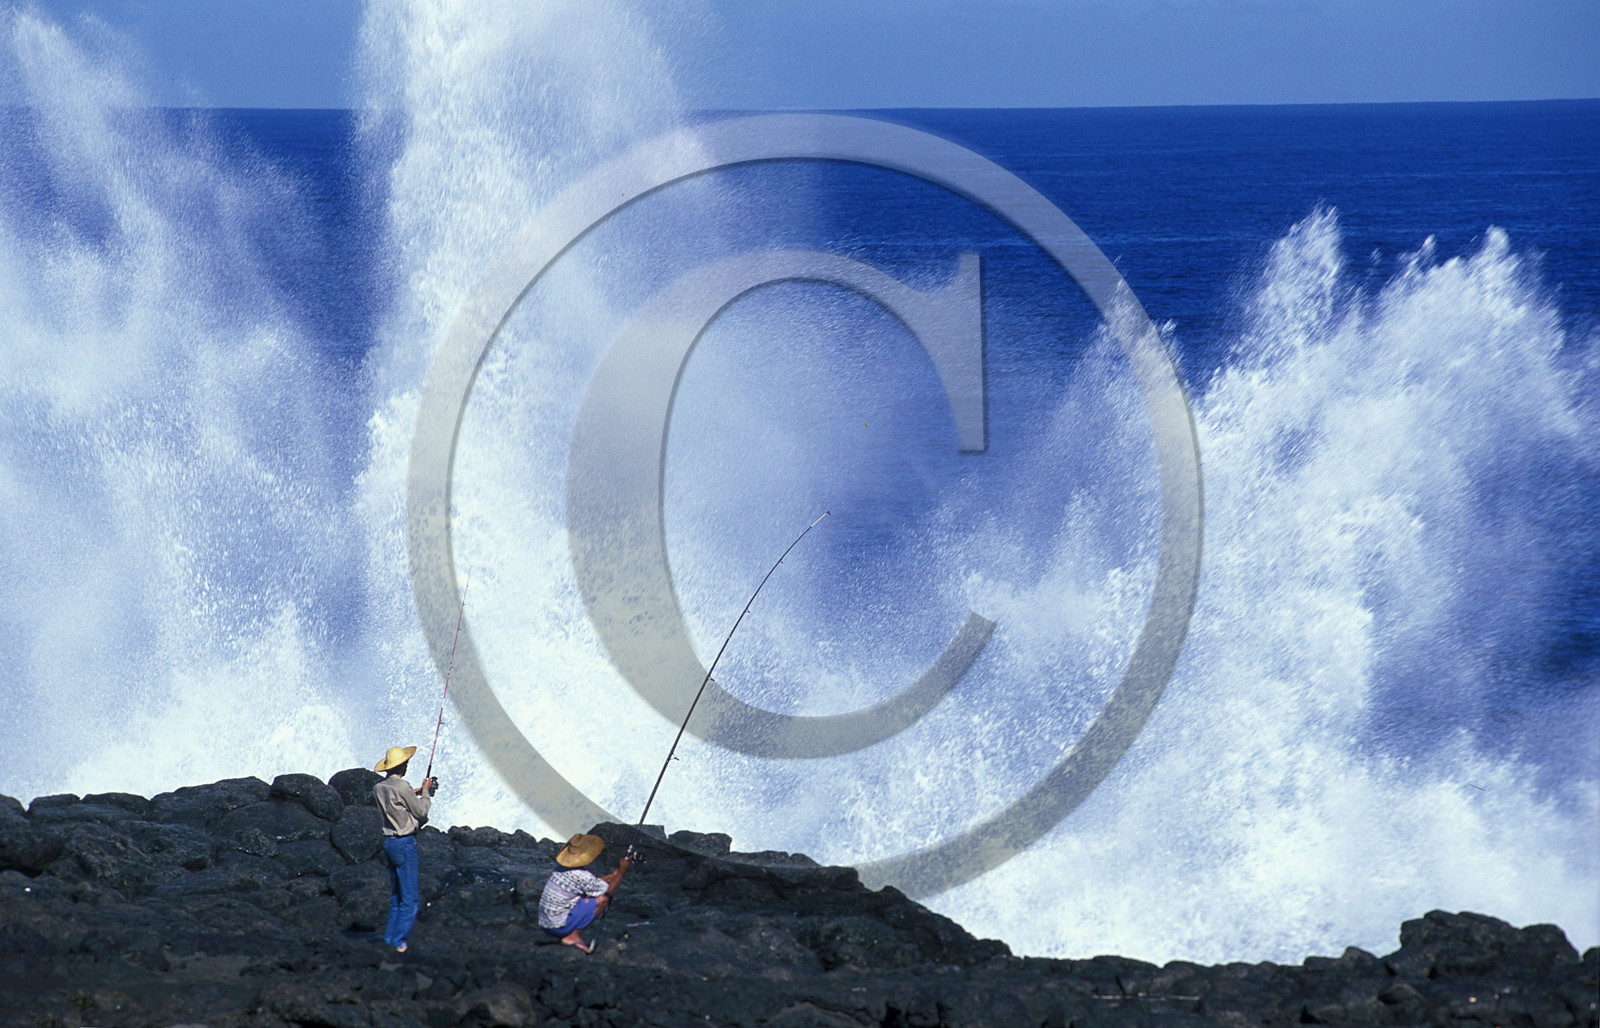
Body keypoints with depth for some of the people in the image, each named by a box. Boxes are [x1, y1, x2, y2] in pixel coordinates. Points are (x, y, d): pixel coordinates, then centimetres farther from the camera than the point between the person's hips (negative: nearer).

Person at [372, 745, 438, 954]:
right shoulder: (402, 787, -19)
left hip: (388, 841, 8)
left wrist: (416, 793, 19)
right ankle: (400, 941, -3)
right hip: (405, 843, -8)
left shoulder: (379, 788, 4)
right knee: (409, 898, -2)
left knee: (395, 894, 19)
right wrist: (425, 792, 5)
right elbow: (421, 811, -9)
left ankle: (391, 936, 21)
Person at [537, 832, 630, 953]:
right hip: (559, 925, -9)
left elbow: (592, 882, 22)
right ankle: (573, 936, -6)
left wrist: (614, 874, 22)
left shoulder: (561, 869, 5)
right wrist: (621, 871, 3)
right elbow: (610, 890, -11)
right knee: (602, 899, -9)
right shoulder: (580, 876, -22)